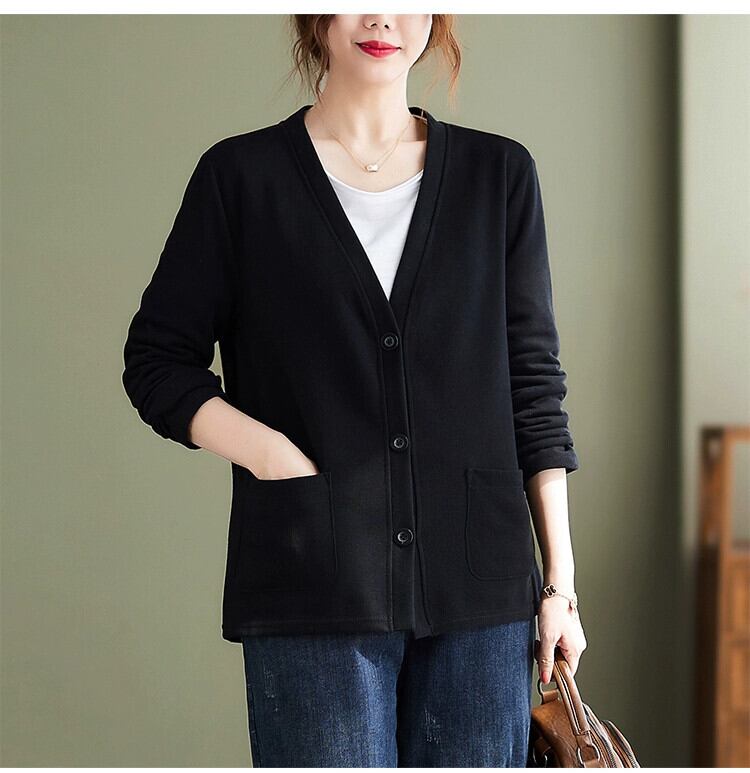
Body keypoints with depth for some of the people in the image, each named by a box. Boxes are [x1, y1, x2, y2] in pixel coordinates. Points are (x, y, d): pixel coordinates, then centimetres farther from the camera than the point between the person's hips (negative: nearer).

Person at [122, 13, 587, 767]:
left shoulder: (499, 174, 10)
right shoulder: (241, 176, 4)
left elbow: (534, 386, 10)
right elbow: (157, 364, 5)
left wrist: (558, 579, 6)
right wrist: (276, 459, -11)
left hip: (480, 590, 2)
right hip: (314, 591, -2)